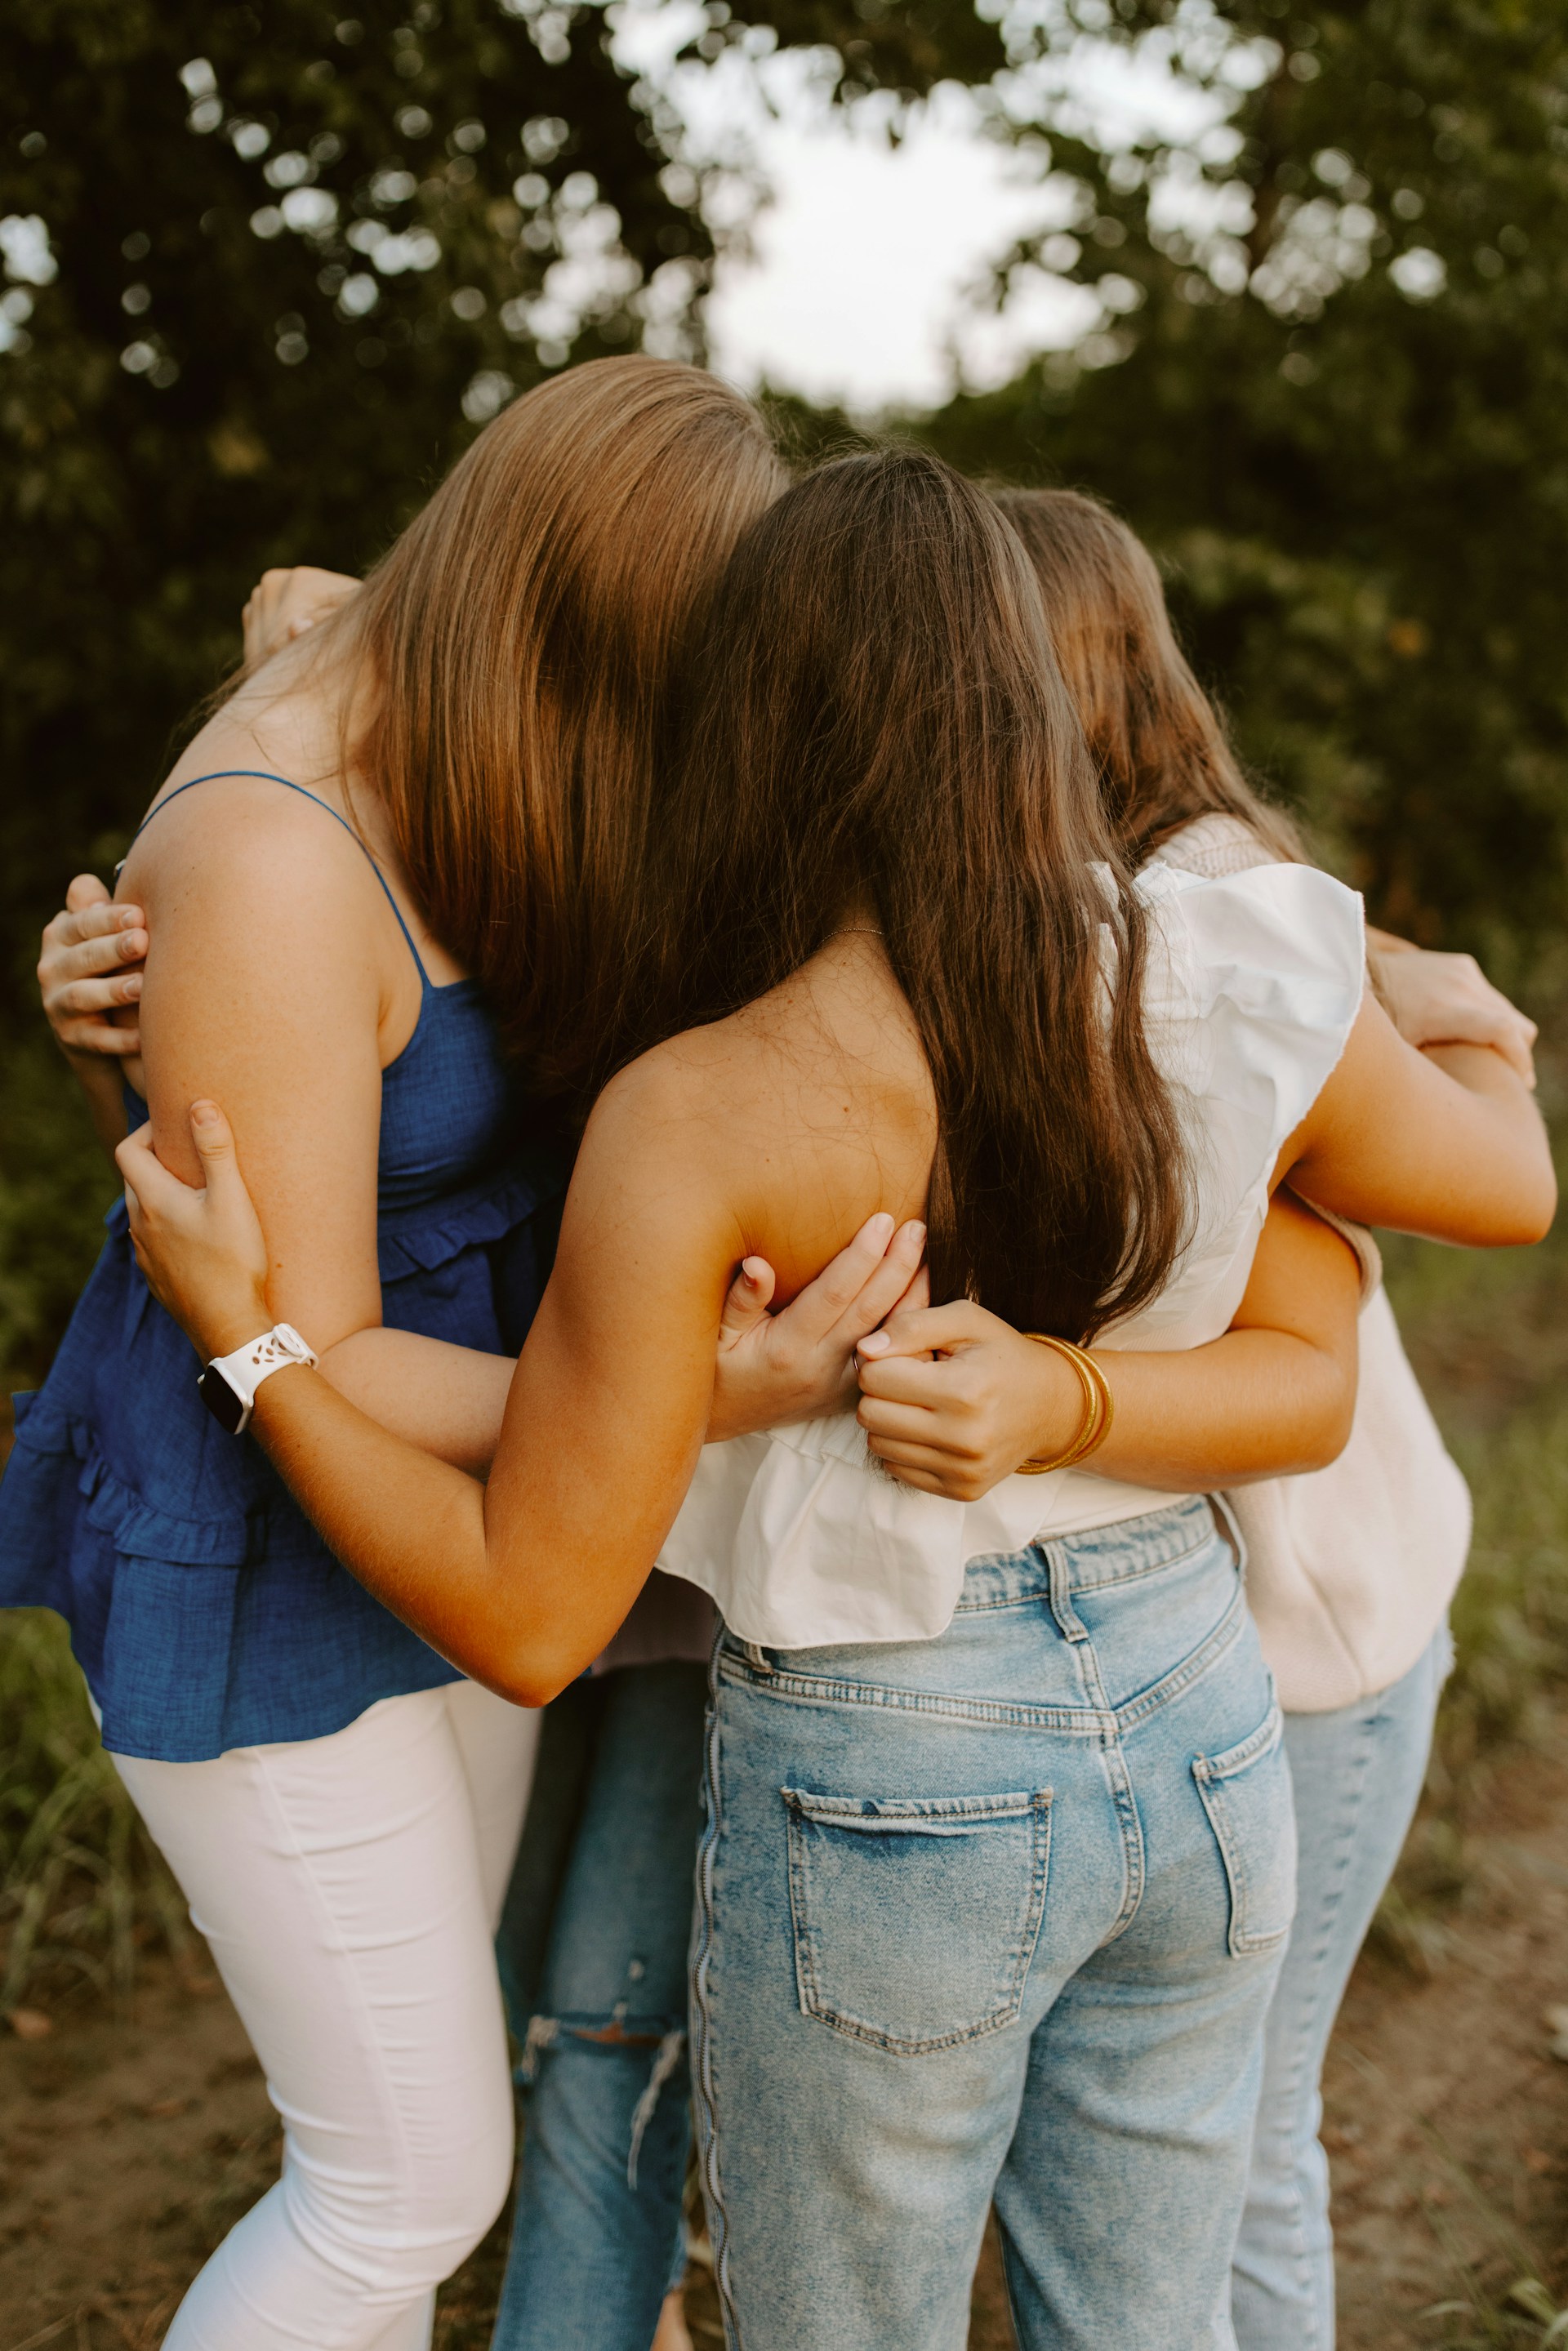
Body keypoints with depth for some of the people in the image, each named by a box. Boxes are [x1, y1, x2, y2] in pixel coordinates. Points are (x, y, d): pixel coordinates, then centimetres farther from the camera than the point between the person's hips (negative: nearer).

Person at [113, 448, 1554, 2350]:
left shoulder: (697, 1123, -24)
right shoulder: (1232, 988, -11)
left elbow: (525, 1620, -20)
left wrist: (244, 1334, -12)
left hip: (883, 1794, -4)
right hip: (1194, 1732, 5)